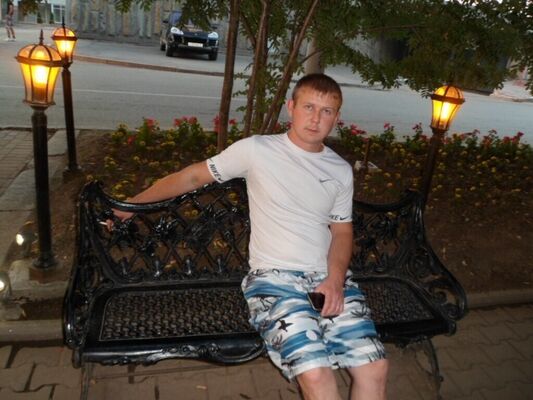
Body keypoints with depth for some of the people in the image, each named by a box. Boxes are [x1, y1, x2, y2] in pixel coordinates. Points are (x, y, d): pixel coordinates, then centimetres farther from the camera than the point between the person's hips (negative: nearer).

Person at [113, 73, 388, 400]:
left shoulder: (341, 170, 12)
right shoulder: (257, 149, 0)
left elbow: (342, 230, 14)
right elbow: (193, 176, 7)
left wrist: (335, 278, -5)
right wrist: (130, 205, 9)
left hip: (330, 278, 4)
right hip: (274, 277, -4)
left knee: (375, 369, -14)